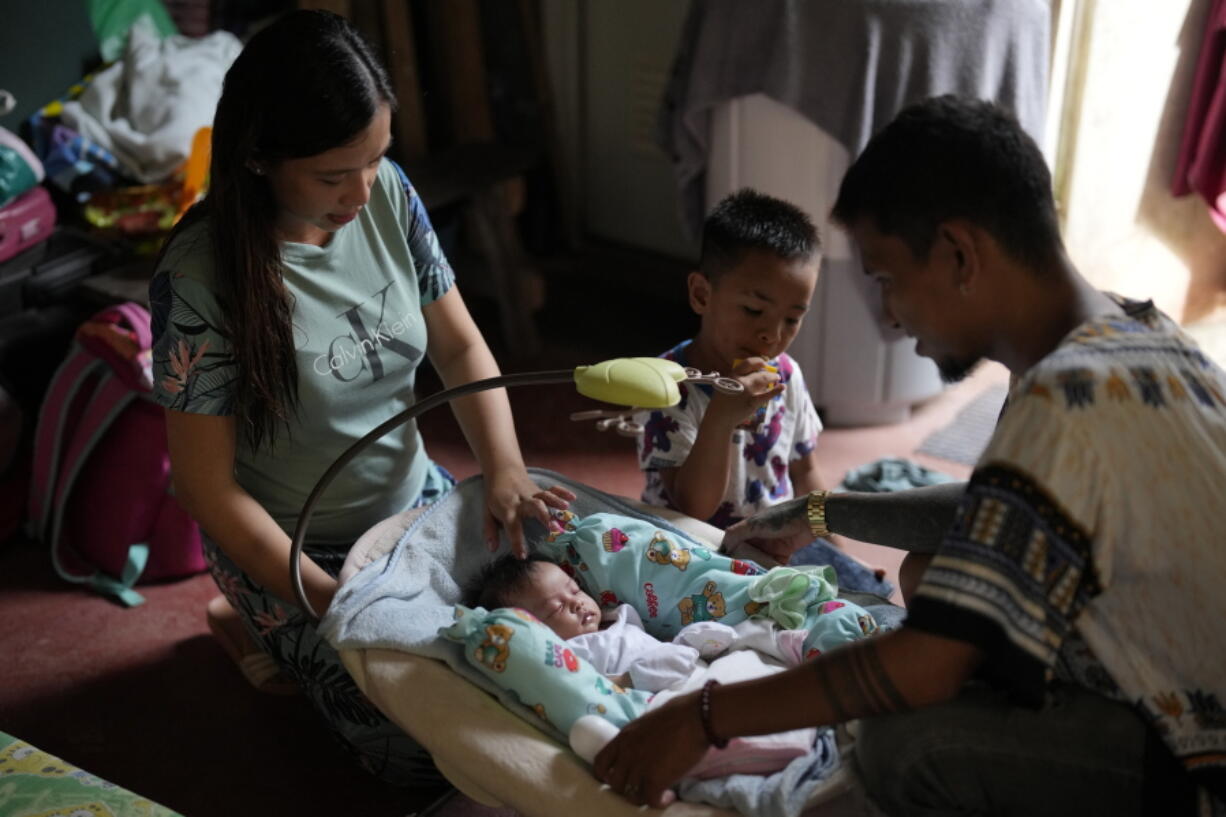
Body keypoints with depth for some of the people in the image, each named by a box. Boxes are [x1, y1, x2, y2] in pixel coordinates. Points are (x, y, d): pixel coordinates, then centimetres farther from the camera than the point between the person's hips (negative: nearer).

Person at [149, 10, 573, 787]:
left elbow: (461, 346, -2)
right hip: (294, 547, -5)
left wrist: (504, 466, -19)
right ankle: (268, 630, 12)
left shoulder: (390, 196, -11)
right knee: (430, 745, -15)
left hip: (416, 498, 6)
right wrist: (335, 606, -21)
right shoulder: (201, 275, -26)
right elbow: (208, 487, -20)